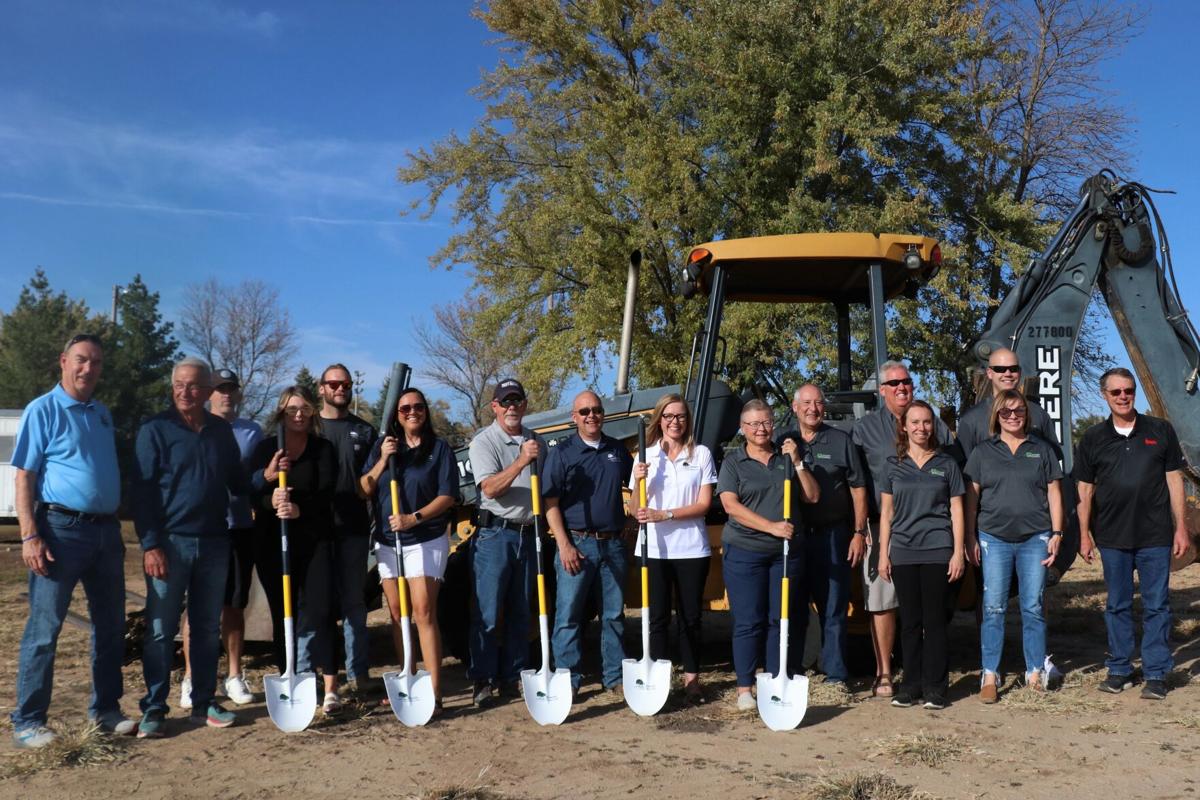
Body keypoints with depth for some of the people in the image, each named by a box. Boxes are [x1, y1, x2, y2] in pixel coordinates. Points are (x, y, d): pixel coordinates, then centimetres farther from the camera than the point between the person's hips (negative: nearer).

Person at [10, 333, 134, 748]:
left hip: (106, 529, 7)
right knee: (44, 628, -2)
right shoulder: (43, 410, -6)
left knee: (110, 624, 11)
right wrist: (30, 535, -18)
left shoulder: (102, 413, 14)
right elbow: (24, 476, -10)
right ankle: (27, 721, 6)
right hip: (61, 528, -7)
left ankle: (105, 709, 23)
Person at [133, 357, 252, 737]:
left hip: (214, 542, 4)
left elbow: (238, 482, 19)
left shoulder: (222, 431, 10)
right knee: (160, 630, 0)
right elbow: (142, 491, -7)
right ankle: (153, 709, 9)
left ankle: (203, 703, 20)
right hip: (170, 542, -4)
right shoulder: (155, 430, -3)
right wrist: (150, 545, -14)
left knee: (208, 628, 10)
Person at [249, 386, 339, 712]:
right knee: (282, 615, 5)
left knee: (314, 614, -11)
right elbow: (252, 495, 0)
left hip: (313, 540, -2)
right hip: (272, 542, 2)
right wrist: (271, 499, -23)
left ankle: (330, 688, -13)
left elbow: (326, 492, -8)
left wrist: (300, 507, -28)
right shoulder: (265, 449, 9)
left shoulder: (323, 448, 6)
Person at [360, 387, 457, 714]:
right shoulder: (383, 446, 12)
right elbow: (365, 490, 6)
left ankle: (434, 693, -16)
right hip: (388, 541, 5)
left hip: (426, 540, -4)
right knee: (397, 614, 7)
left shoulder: (439, 447, 1)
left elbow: (447, 496, -6)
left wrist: (413, 518, -18)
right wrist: (383, 461, -8)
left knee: (423, 613, -13)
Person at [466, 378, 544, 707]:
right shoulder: (484, 441, -4)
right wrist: (521, 461, -27)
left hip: (528, 534, 6)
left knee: (520, 613, 9)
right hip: (495, 534, -6)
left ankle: (512, 677, 17)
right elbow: (490, 488, -17)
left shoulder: (535, 441, 14)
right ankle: (483, 680, 2)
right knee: (487, 613, -5)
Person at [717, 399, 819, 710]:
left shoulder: (787, 459, 12)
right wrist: (771, 527, -19)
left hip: (787, 551, 3)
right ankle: (744, 688, 5)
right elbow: (731, 505, -9)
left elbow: (813, 496, 9)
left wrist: (797, 462, -4)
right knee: (748, 621, -2)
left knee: (782, 619, 6)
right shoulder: (733, 462, 3)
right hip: (745, 552, -3)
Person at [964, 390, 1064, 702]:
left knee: (1033, 607, 4)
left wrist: (1057, 533, 1)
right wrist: (970, 538, 1)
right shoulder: (982, 451, 7)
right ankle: (990, 676, 4)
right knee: (993, 608, -1)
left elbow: (1053, 492, 9)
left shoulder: (1042, 449, 9)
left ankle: (1035, 672, 15)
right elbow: (972, 497, 7)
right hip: (994, 538, 0)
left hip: (1035, 538, 1)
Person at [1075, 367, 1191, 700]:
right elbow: (1085, 489, 7)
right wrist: (1084, 535, 4)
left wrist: (1180, 527, 1)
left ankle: (1156, 674, 11)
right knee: (1118, 605, 9)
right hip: (1112, 536, 1)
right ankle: (1119, 670, 19)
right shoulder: (1093, 438, 5)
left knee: (1156, 606, 3)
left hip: (1155, 535, -1)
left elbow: (1174, 479, 5)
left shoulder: (1160, 430, 4)